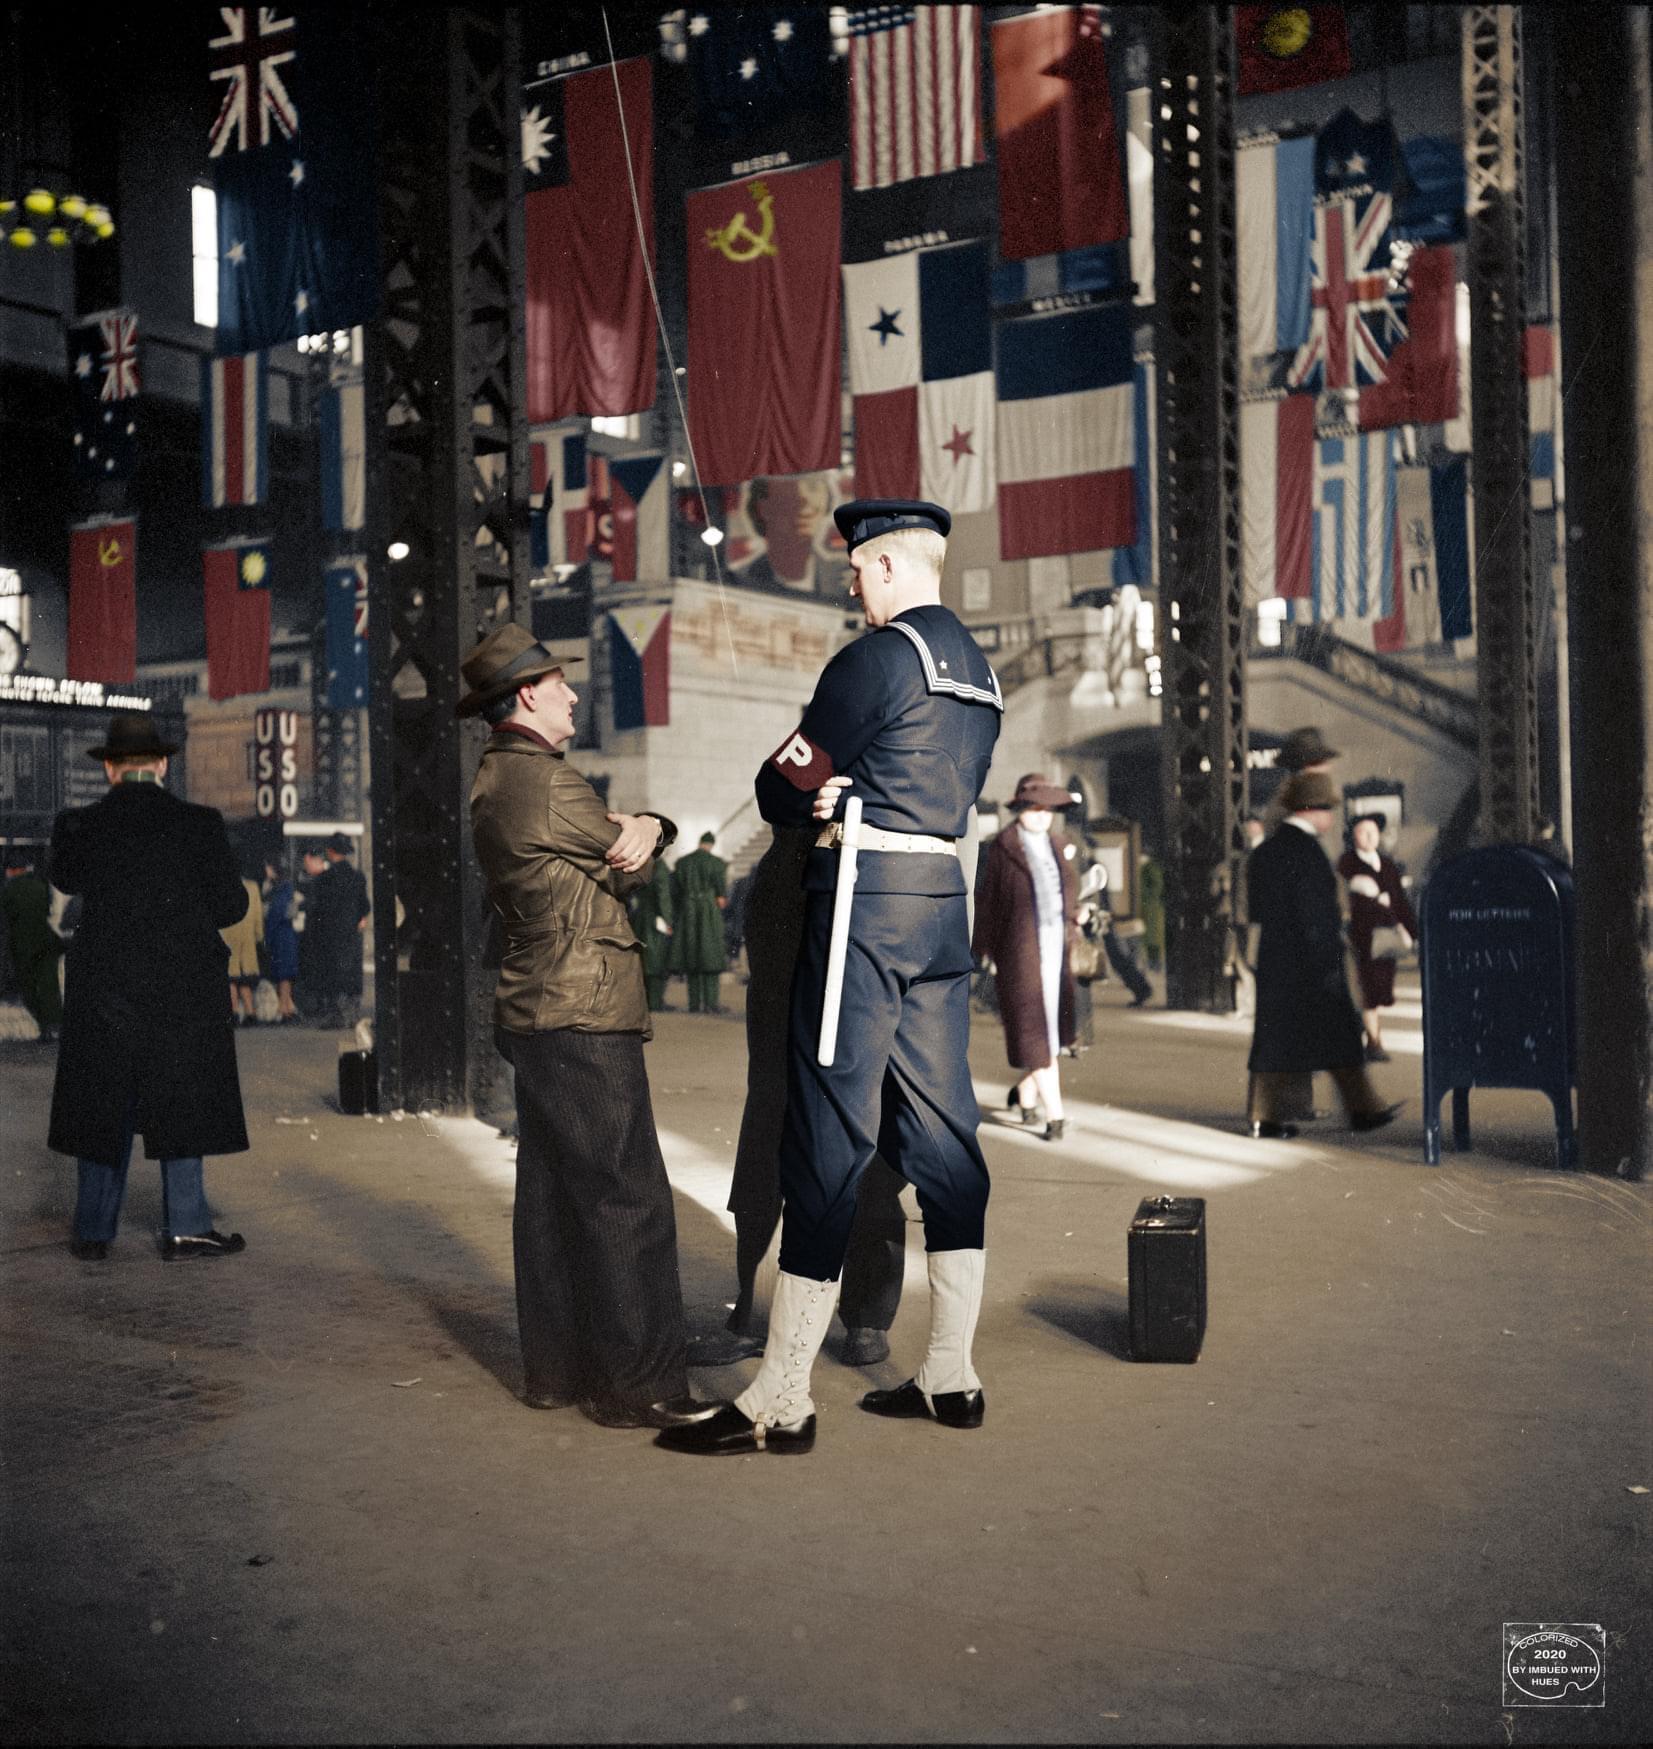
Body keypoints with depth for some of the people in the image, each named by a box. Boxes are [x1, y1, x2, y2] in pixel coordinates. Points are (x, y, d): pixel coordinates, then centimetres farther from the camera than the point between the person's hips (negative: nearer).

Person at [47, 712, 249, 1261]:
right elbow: (232, 906, -4)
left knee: (103, 1105, 12)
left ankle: (94, 1232, 18)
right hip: (185, 990, -1)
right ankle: (185, 1228, 11)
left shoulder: (78, 826, -4)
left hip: (105, 992, 2)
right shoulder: (199, 824, -9)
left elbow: (65, 879, 17)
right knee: (183, 1103, 9)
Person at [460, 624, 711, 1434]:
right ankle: (638, 1386, -3)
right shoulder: (544, 780, -15)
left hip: (536, 1011, 10)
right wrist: (638, 837, 13)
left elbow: (624, 846, 15)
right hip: (583, 1014, -10)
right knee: (628, 1201, -6)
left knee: (551, 1195, 14)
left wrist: (643, 827, -3)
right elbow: (629, 867, -5)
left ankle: (555, 1367, 22)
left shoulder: (493, 782, 17)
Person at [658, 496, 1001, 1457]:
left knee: (829, 1141, -7)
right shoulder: (981, 672, 17)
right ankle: (952, 1375, 17)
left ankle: (781, 1400, -1)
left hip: (867, 899, -9)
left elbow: (782, 792, -5)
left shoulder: (877, 657, -10)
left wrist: (805, 794, 15)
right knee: (941, 1129, 11)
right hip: (946, 900, 9)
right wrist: (837, 795, 3)